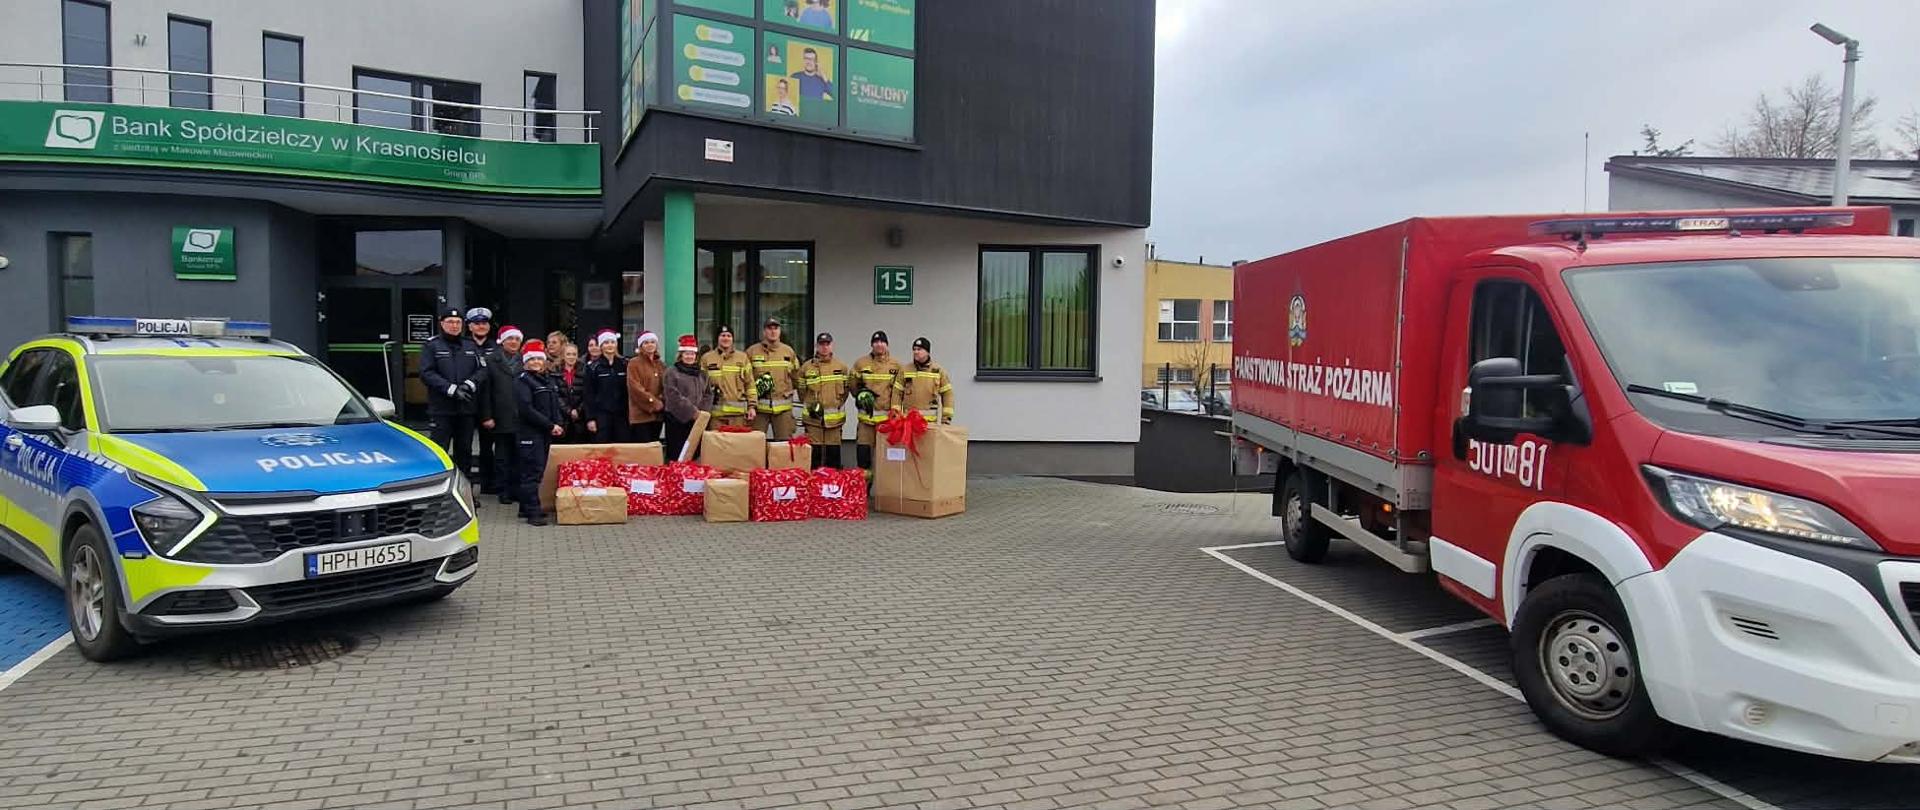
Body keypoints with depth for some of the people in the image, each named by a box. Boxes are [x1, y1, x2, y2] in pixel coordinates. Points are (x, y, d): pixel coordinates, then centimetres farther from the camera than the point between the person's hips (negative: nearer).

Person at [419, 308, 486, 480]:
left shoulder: (471, 346, 13)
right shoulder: (431, 346, 1)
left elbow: (482, 370, 7)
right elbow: (427, 373, -9)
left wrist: (469, 384, -12)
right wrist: (451, 389, -17)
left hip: (466, 408, 4)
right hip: (440, 409, -4)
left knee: (464, 451, 12)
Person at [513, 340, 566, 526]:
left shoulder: (547, 380, 17)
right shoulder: (522, 380, -6)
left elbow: (555, 406, 18)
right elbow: (527, 409, -15)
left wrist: (559, 425, -1)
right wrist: (550, 426, -16)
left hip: (545, 433, 8)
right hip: (530, 432, -7)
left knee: (538, 470, 10)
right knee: (532, 471, -9)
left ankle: (526, 507, 19)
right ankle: (533, 512, -7)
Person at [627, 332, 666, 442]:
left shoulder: (661, 365, 17)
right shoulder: (634, 363, -2)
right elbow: (635, 388, -12)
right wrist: (654, 403, -15)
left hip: (657, 414, 6)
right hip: (641, 414, -6)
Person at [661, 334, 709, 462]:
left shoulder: (701, 374, 16)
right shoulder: (671, 373, -2)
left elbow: (708, 394, 11)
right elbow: (674, 397, -12)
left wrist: (700, 411, -6)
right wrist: (692, 411, -15)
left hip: (697, 420, 5)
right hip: (677, 420, -5)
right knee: (676, 456, -3)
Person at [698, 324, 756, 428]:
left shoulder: (742, 357, 11)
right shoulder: (706, 358, 8)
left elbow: (750, 383, 10)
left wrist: (751, 406, 3)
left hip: (738, 412, 1)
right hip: (715, 413, -1)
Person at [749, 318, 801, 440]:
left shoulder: (788, 351, 10)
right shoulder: (752, 351, 3)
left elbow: (796, 377, 18)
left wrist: (787, 391, 8)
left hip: (783, 407, 2)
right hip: (758, 406, -2)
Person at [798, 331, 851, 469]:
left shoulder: (841, 366, 7)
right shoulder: (806, 367, 5)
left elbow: (845, 390, 12)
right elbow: (801, 390, 11)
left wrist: (838, 405, 3)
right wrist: (810, 406, 3)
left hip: (834, 417, 1)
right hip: (813, 417, -1)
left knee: (833, 450, 4)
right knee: (814, 450, 0)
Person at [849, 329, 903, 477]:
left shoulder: (896, 365, 5)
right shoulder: (861, 363, 4)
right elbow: (854, 386, 13)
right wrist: (861, 394, -5)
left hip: (888, 415, 0)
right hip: (867, 414, 0)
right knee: (863, 447, -2)